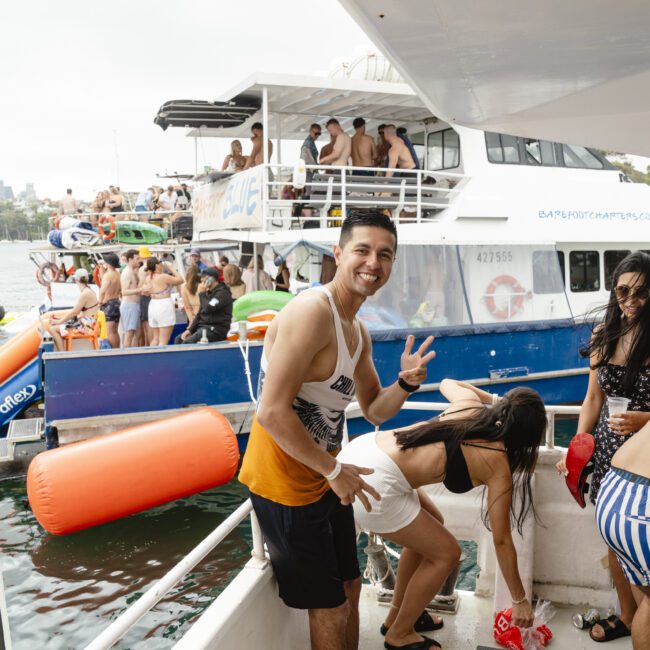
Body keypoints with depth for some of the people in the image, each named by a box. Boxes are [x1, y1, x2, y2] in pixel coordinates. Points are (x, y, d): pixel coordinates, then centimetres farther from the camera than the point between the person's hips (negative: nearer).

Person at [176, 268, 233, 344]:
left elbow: (208, 308, -23)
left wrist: (202, 293, -7)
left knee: (187, 342, -26)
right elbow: (199, 314, 18)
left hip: (216, 330, -9)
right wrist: (189, 330, 5)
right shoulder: (208, 293, 17)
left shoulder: (223, 293, -10)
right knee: (179, 339, -2)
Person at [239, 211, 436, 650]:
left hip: (324, 479, 9)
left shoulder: (359, 332, 7)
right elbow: (272, 412, -28)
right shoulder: (313, 311, -24)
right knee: (330, 610, 8)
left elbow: (375, 411, 14)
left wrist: (406, 383, -8)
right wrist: (335, 470, -19)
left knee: (350, 590, 23)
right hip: (285, 485, -9)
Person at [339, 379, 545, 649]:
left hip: (360, 449, 8)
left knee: (429, 527, 26)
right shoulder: (498, 466, -1)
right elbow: (502, 541, 7)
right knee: (445, 553, 11)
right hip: (372, 484, -8)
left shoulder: (469, 402, 13)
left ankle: (395, 616, 40)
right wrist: (520, 599, 19)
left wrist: (493, 398, 45)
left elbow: (446, 382, 38)